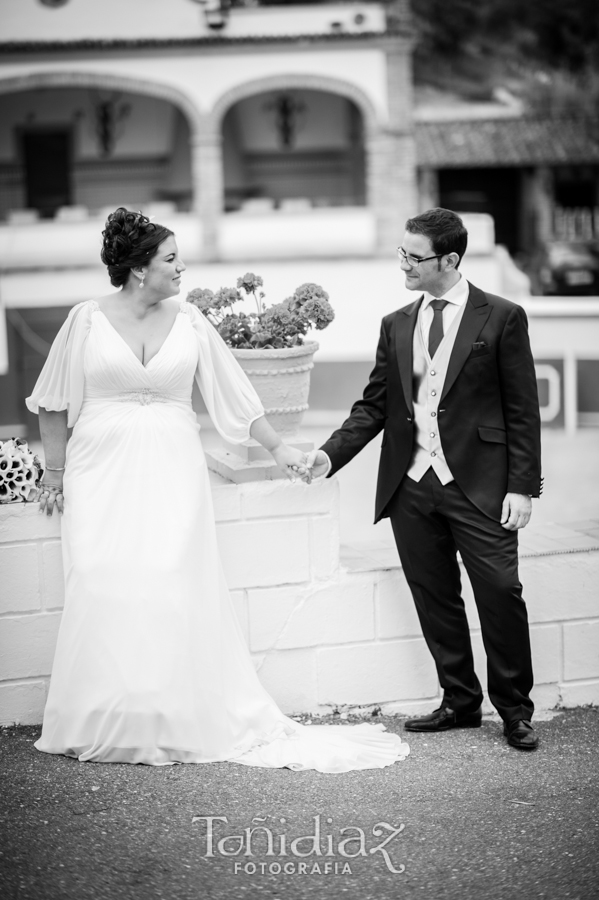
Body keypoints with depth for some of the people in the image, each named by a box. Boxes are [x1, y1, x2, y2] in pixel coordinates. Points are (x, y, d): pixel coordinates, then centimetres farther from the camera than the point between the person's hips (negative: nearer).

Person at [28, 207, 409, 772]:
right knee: (104, 592, -4)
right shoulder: (87, 320, 0)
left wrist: (277, 447, 11)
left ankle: (171, 723, 5)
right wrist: (54, 471, 5)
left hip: (172, 475, 1)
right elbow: (54, 404, 7)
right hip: (103, 472, -1)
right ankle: (101, 726, 8)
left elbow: (234, 393, 11)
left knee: (173, 592, -5)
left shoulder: (189, 323, 5)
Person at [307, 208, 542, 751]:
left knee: (500, 593, -4)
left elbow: (523, 410, -2)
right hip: (411, 485, 4)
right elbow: (374, 406, 13)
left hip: (478, 483, -4)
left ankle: (514, 709, 11)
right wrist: (331, 454, -2)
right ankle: (460, 702, 22)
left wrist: (522, 486, -8)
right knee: (435, 599, 8)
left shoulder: (501, 319, -1)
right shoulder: (396, 326, 13)